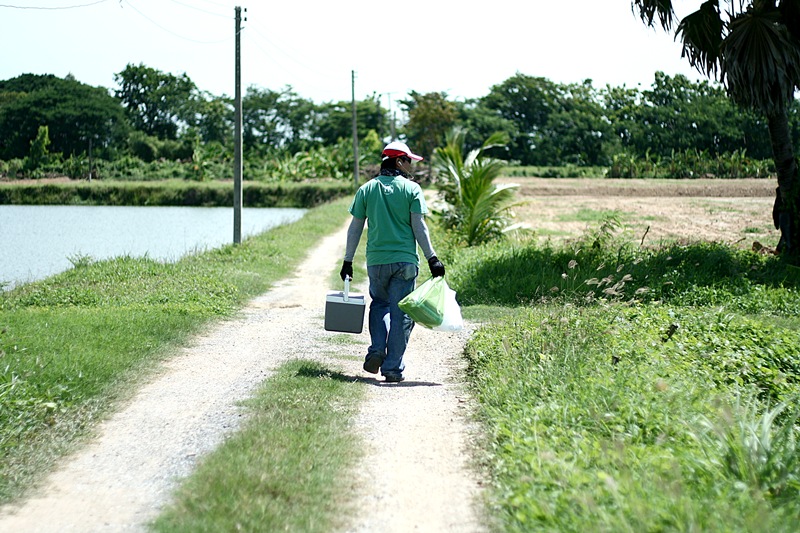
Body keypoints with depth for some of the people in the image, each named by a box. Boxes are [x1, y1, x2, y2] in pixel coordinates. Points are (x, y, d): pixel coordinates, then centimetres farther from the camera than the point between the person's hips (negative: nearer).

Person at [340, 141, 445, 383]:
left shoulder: (366, 190, 6)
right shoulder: (411, 189, -2)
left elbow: (355, 228, 6)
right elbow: (419, 227, -5)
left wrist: (348, 261, 12)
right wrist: (432, 258, -1)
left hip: (376, 261, 3)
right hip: (405, 261, -3)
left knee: (379, 304, 23)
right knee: (400, 313, 3)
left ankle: (376, 352, 5)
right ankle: (393, 368, 3)